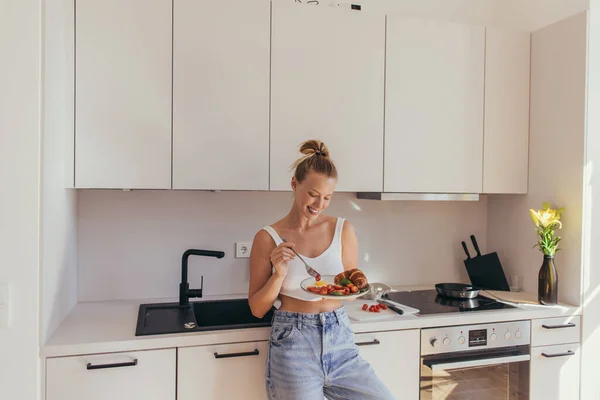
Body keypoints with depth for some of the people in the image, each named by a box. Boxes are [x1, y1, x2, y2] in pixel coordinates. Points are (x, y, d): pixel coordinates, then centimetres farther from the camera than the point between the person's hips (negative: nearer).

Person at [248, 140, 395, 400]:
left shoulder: (343, 230, 0)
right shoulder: (268, 238, -5)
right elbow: (257, 309, -2)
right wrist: (279, 274, -18)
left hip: (339, 338, 3)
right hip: (293, 343, -2)